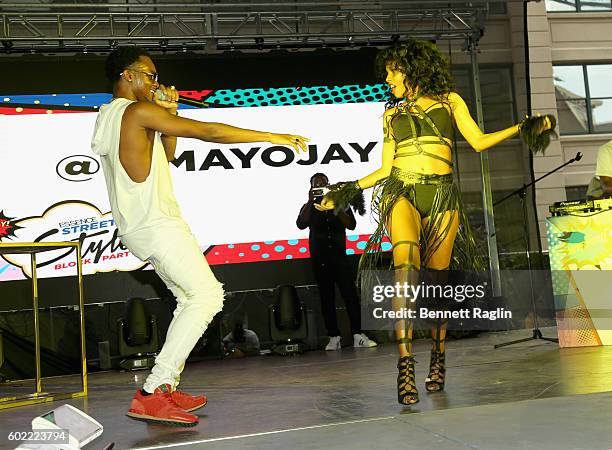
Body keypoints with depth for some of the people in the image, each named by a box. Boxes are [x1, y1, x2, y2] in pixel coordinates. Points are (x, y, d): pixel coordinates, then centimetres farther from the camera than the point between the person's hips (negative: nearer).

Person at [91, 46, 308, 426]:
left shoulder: (108, 118, 19)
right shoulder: (138, 110, -11)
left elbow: (167, 155, 25)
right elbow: (207, 131, -15)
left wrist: (168, 113, 12)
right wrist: (273, 137, -10)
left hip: (138, 227, 11)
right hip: (156, 224, -11)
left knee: (191, 299, 16)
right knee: (207, 295, -17)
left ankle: (166, 389, 13)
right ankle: (151, 395, -19)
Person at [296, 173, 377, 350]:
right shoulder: (309, 208, 9)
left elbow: (351, 225, -3)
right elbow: (301, 224, -10)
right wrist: (311, 202, -14)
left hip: (339, 256, 0)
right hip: (319, 260, 0)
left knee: (350, 294, -9)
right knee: (327, 299, 1)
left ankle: (358, 336, -9)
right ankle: (334, 338, 5)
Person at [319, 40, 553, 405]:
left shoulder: (449, 100, 17)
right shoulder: (392, 113, 22)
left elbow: (479, 142, 10)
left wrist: (522, 128, 1)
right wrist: (349, 189, 14)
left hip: (442, 196, 0)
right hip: (402, 192, 0)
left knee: (437, 279, -4)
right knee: (406, 265, -25)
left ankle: (438, 359, 13)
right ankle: (406, 363, -32)